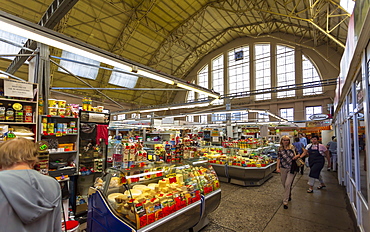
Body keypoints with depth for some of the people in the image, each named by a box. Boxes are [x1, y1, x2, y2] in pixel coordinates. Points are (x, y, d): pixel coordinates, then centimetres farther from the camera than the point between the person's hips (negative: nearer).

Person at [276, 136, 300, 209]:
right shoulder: (280, 149, 0)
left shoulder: (293, 148, -2)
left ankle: (285, 202, 2)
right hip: (283, 169, 2)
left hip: (292, 169, -2)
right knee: (284, 184, 14)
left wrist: (297, 156, -12)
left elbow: (298, 154, 11)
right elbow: (278, 159, 1)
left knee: (288, 184, -8)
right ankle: (288, 195, 45)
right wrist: (277, 168, -6)